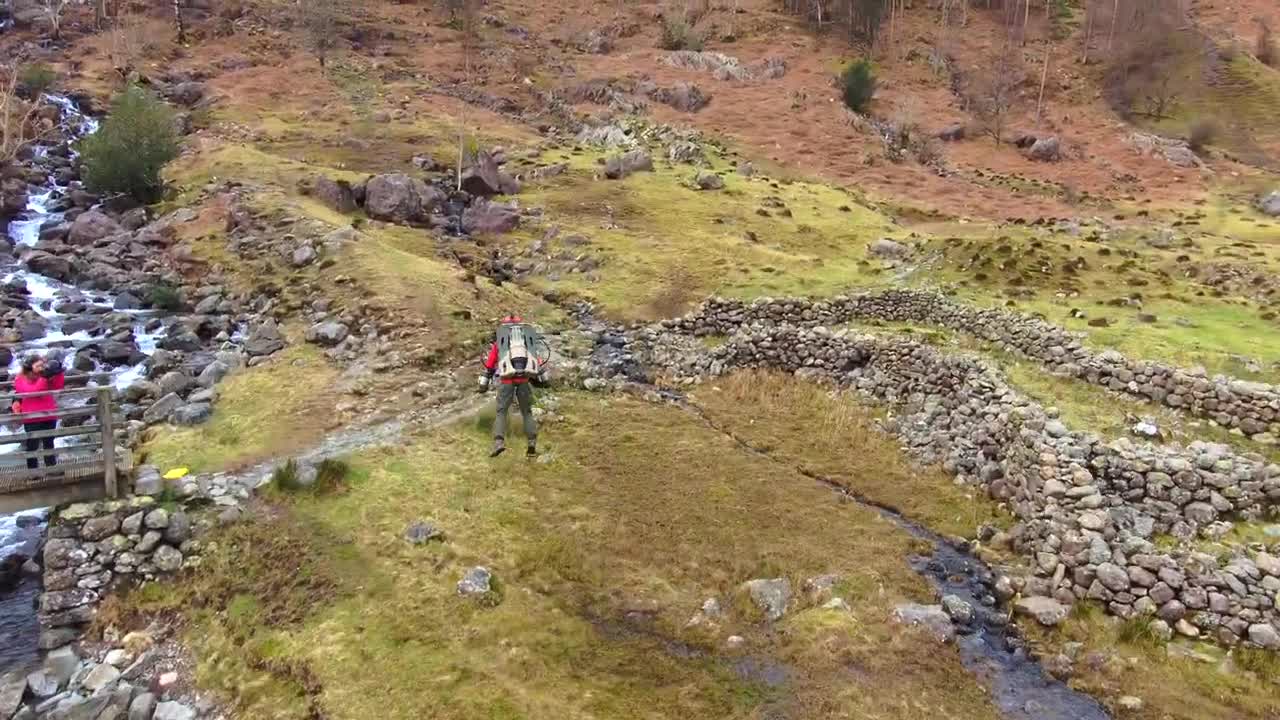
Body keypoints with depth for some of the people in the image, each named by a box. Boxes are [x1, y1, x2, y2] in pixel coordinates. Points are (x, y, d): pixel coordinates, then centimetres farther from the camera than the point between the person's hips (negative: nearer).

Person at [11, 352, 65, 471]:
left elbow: (58, 386, 1)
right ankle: (33, 471, 8)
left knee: (49, 443, 13)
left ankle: (52, 468, 20)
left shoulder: (45, 376, 6)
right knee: (32, 445, 2)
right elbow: (33, 391, -21)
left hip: (49, 416, 4)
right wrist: (44, 378, -29)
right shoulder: (20, 380, -6)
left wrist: (59, 372, -12)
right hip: (32, 419, -4)